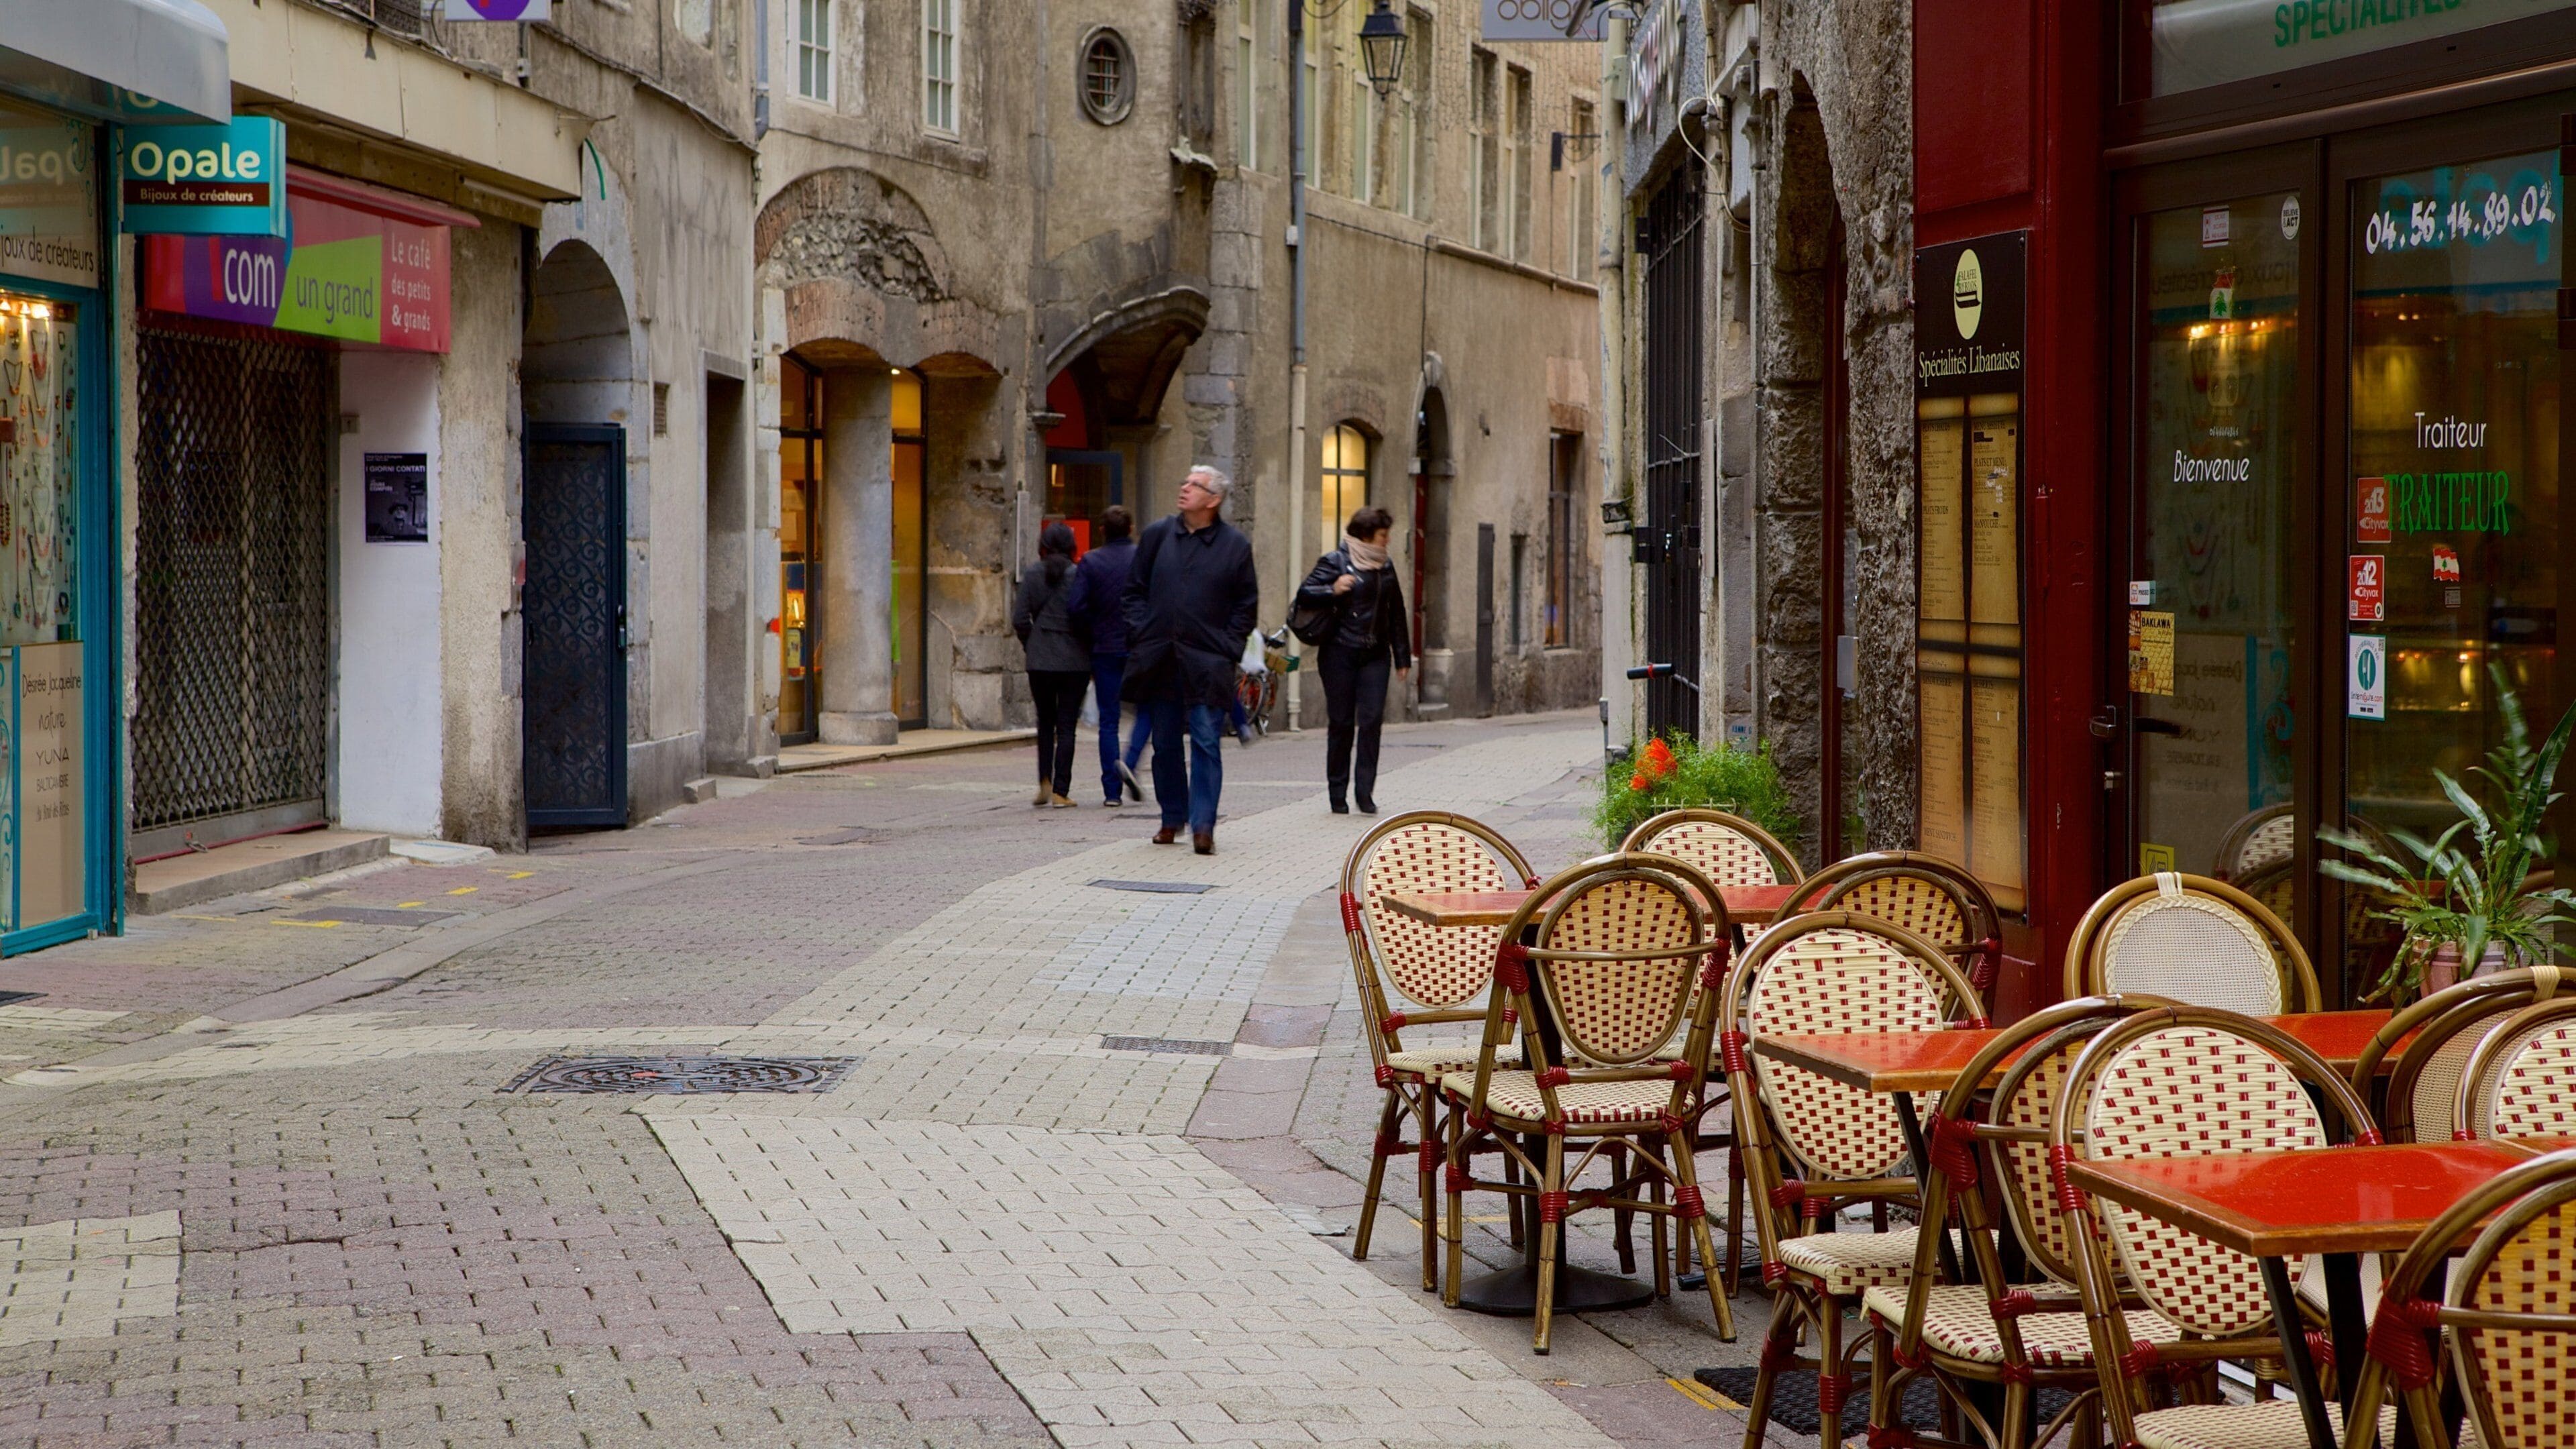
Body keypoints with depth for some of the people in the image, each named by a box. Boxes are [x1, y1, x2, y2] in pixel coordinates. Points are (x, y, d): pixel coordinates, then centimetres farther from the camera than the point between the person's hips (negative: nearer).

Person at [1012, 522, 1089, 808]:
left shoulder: (1032, 575, 1)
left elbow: (1020, 620, -2)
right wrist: (1091, 657, 6)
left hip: (1040, 659, 2)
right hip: (1074, 660, -2)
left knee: (1045, 721, 18)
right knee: (1066, 725, 2)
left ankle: (1045, 782, 7)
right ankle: (1060, 792, -2)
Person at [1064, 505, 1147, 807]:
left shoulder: (1090, 562, -1)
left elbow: (1076, 606, -9)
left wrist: (1092, 634, 6)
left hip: (1105, 649, 1)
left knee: (1108, 720, 6)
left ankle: (1112, 790, 2)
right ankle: (1129, 762, -11)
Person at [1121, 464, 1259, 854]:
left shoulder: (1235, 545, 1)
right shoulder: (1157, 534, 8)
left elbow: (1247, 604, 5)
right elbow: (1136, 589, 13)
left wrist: (1227, 647, -4)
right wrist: (1140, 635, 2)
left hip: (1206, 664, -3)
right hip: (1160, 660, 3)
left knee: (1205, 743, -8)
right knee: (1165, 744, 10)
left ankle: (1203, 826, -7)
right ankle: (1173, 818, 24)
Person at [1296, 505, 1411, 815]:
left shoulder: (1385, 566, 15)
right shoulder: (1335, 562, -2)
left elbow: (1396, 614, 19)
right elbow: (1304, 594, -5)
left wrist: (1402, 658, 18)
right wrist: (1332, 591, -22)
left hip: (1375, 655, 4)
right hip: (1340, 652, -4)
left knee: (1372, 720, -7)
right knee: (1341, 722, 0)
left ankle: (1365, 792, -3)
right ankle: (1338, 794, 10)